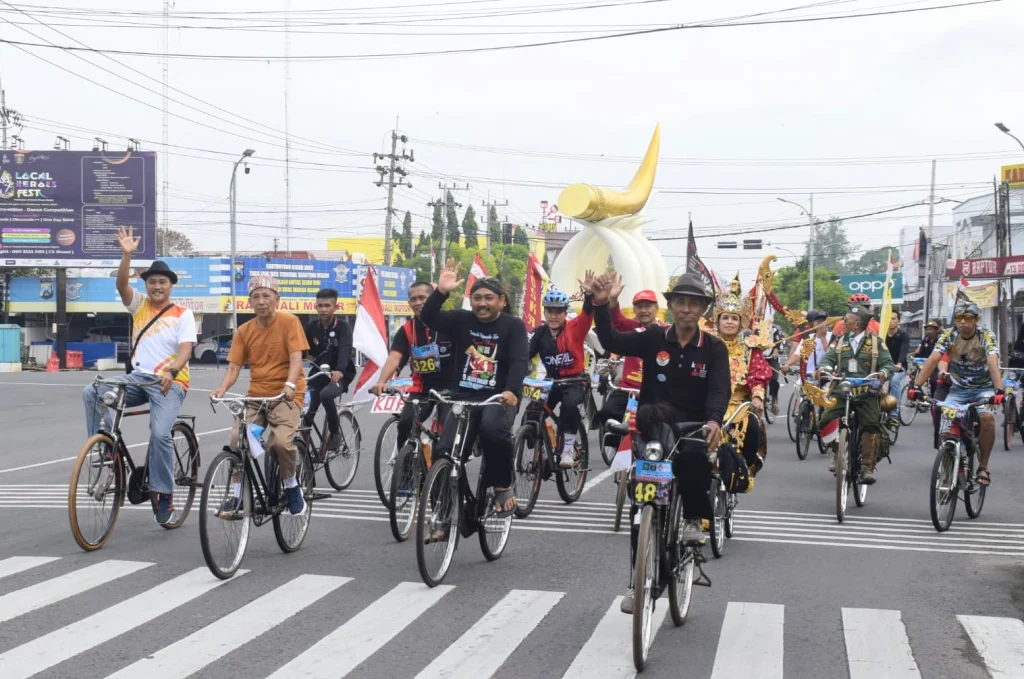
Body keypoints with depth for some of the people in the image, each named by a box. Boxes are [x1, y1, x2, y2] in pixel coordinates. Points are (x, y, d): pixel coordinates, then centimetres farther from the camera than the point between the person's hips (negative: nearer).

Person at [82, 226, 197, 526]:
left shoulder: (183, 314, 0)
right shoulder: (139, 305, 10)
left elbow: (186, 349, -12)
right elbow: (121, 284, -8)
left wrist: (171, 372, -32)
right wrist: (127, 254, -24)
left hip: (170, 382, -4)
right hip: (138, 378, 4)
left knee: (160, 433, -24)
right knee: (92, 393, -20)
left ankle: (164, 493, -10)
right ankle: (105, 448, -11)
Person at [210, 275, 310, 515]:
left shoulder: (289, 322, -6)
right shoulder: (243, 331, 4)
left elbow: (296, 359, -15)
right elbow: (233, 367, 0)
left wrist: (289, 385, -33)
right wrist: (222, 389, -20)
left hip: (286, 395, -4)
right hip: (255, 396, 4)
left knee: (281, 441, -27)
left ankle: (292, 486, 1)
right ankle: (237, 494, 4)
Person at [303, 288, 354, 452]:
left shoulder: (342, 326, -13)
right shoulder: (311, 326, 0)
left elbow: (345, 350, -29)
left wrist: (339, 371, -48)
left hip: (340, 375, -4)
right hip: (319, 373, 4)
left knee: (326, 394, -31)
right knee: (309, 410, -10)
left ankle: (335, 432, -13)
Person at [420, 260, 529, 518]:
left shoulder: (513, 325, -3)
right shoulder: (461, 320, 5)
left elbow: (519, 361, -16)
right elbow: (428, 318, -8)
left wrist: (512, 391, -34)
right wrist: (441, 291, -24)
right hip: (463, 397, 3)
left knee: (493, 428, -36)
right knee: (445, 453, -12)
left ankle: (503, 486, -12)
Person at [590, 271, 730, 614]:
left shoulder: (714, 348, 0)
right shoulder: (654, 339, 2)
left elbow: (720, 389, -13)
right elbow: (612, 341, -9)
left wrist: (714, 420, -32)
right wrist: (601, 305, -24)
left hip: (693, 427, -1)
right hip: (652, 430, 1)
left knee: (695, 457, -35)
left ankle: (692, 518, -9)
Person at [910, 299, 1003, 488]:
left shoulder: (986, 336, -17)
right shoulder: (948, 336, -11)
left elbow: (993, 364, -31)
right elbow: (932, 360, -21)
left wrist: (999, 391, -47)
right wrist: (916, 386, -35)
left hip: (983, 388, -2)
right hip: (958, 389, 2)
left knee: (987, 417, -29)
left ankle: (983, 466, -13)